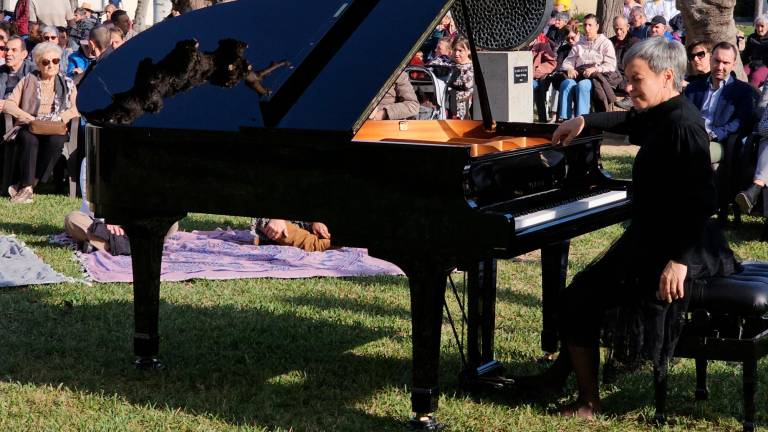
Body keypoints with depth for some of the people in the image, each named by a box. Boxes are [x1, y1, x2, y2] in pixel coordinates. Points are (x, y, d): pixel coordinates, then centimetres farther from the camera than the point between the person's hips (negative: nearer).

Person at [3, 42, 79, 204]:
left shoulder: (67, 84, 19)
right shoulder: (28, 81, 16)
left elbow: (76, 109, 9)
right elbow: (8, 104, 7)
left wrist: (61, 117, -12)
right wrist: (28, 117, -10)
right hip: (30, 128, 0)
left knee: (55, 141, -36)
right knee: (28, 138, -37)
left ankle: (26, 185, -31)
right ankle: (27, 188, -37)